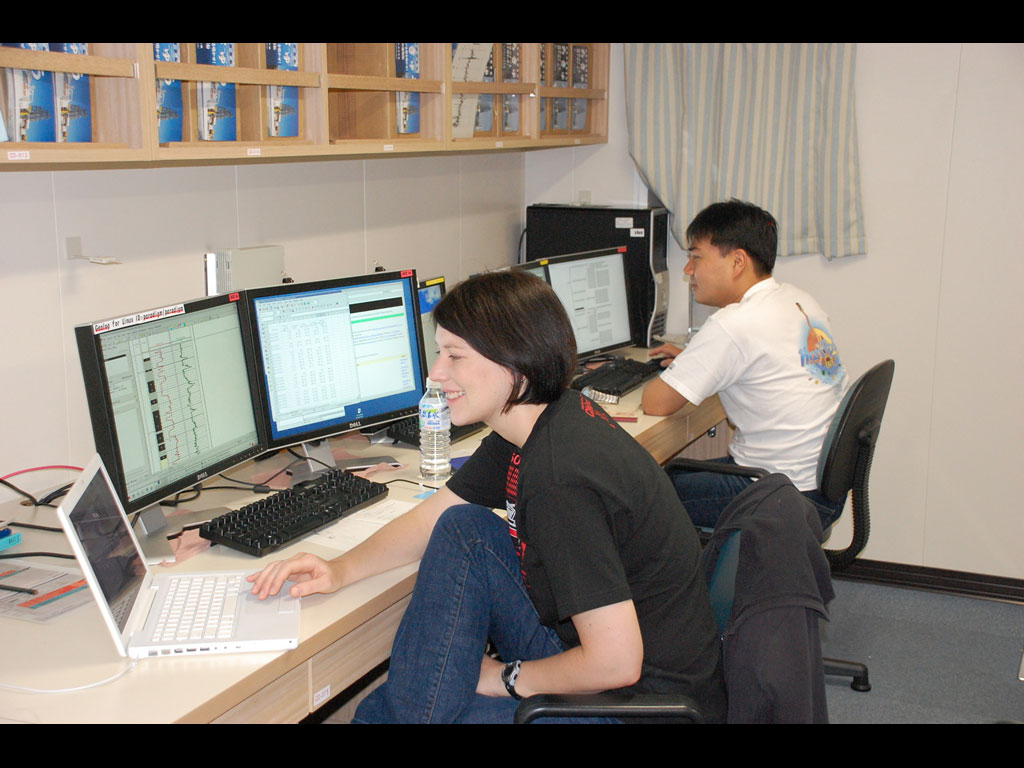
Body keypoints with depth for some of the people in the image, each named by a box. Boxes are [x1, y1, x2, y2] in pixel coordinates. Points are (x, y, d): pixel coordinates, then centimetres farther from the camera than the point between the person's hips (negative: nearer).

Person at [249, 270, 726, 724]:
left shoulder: (562, 479, -30)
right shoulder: (534, 426, 0)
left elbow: (614, 662, -30)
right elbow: (433, 517, 11)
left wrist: (506, 678, -13)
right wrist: (339, 571, -2)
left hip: (647, 696, -9)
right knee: (462, 529, 0)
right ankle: (395, 709, 4)